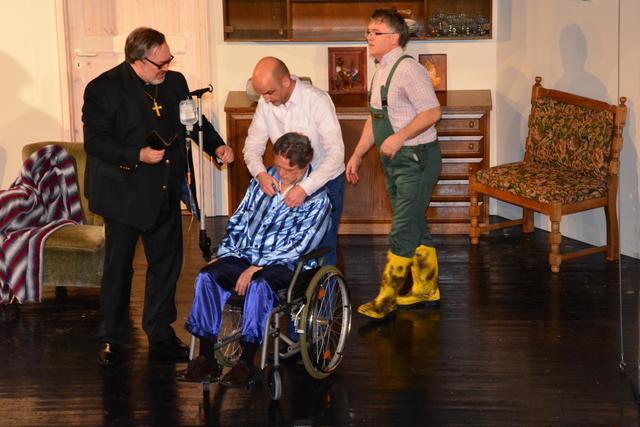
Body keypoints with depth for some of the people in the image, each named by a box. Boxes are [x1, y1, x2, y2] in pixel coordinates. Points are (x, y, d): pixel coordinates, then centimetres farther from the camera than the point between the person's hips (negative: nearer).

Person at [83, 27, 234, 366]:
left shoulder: (174, 83, 3)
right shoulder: (104, 89, -15)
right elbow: (94, 142, -17)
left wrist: (216, 145, 2)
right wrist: (138, 155, -25)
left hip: (165, 192, 5)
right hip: (124, 194, -5)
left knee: (167, 262, 12)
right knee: (118, 267, 6)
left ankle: (160, 333, 26)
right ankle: (111, 339, 20)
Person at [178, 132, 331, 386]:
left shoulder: (317, 198, -4)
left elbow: (299, 245, -12)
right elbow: (238, 221, 21)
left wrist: (256, 268, -19)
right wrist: (225, 254, 6)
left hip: (283, 263, -5)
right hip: (245, 256, 5)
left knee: (259, 285, -38)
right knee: (206, 276, -23)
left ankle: (247, 363, -31)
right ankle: (206, 359, -22)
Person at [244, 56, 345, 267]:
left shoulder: (317, 100, -25)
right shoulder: (266, 103, -8)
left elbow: (336, 153, -29)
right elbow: (253, 144, -2)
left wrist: (305, 188, -38)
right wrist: (260, 173, -25)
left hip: (324, 181, -5)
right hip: (289, 182, 5)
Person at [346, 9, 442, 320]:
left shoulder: (408, 69, -17)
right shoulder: (381, 72, 13)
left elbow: (432, 111, -23)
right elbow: (374, 119, 20)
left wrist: (399, 137, -28)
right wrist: (357, 155, 18)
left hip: (416, 159, -10)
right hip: (394, 160, 10)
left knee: (403, 230, -6)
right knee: (416, 227, 17)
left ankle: (386, 300, -2)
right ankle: (426, 290, 29)